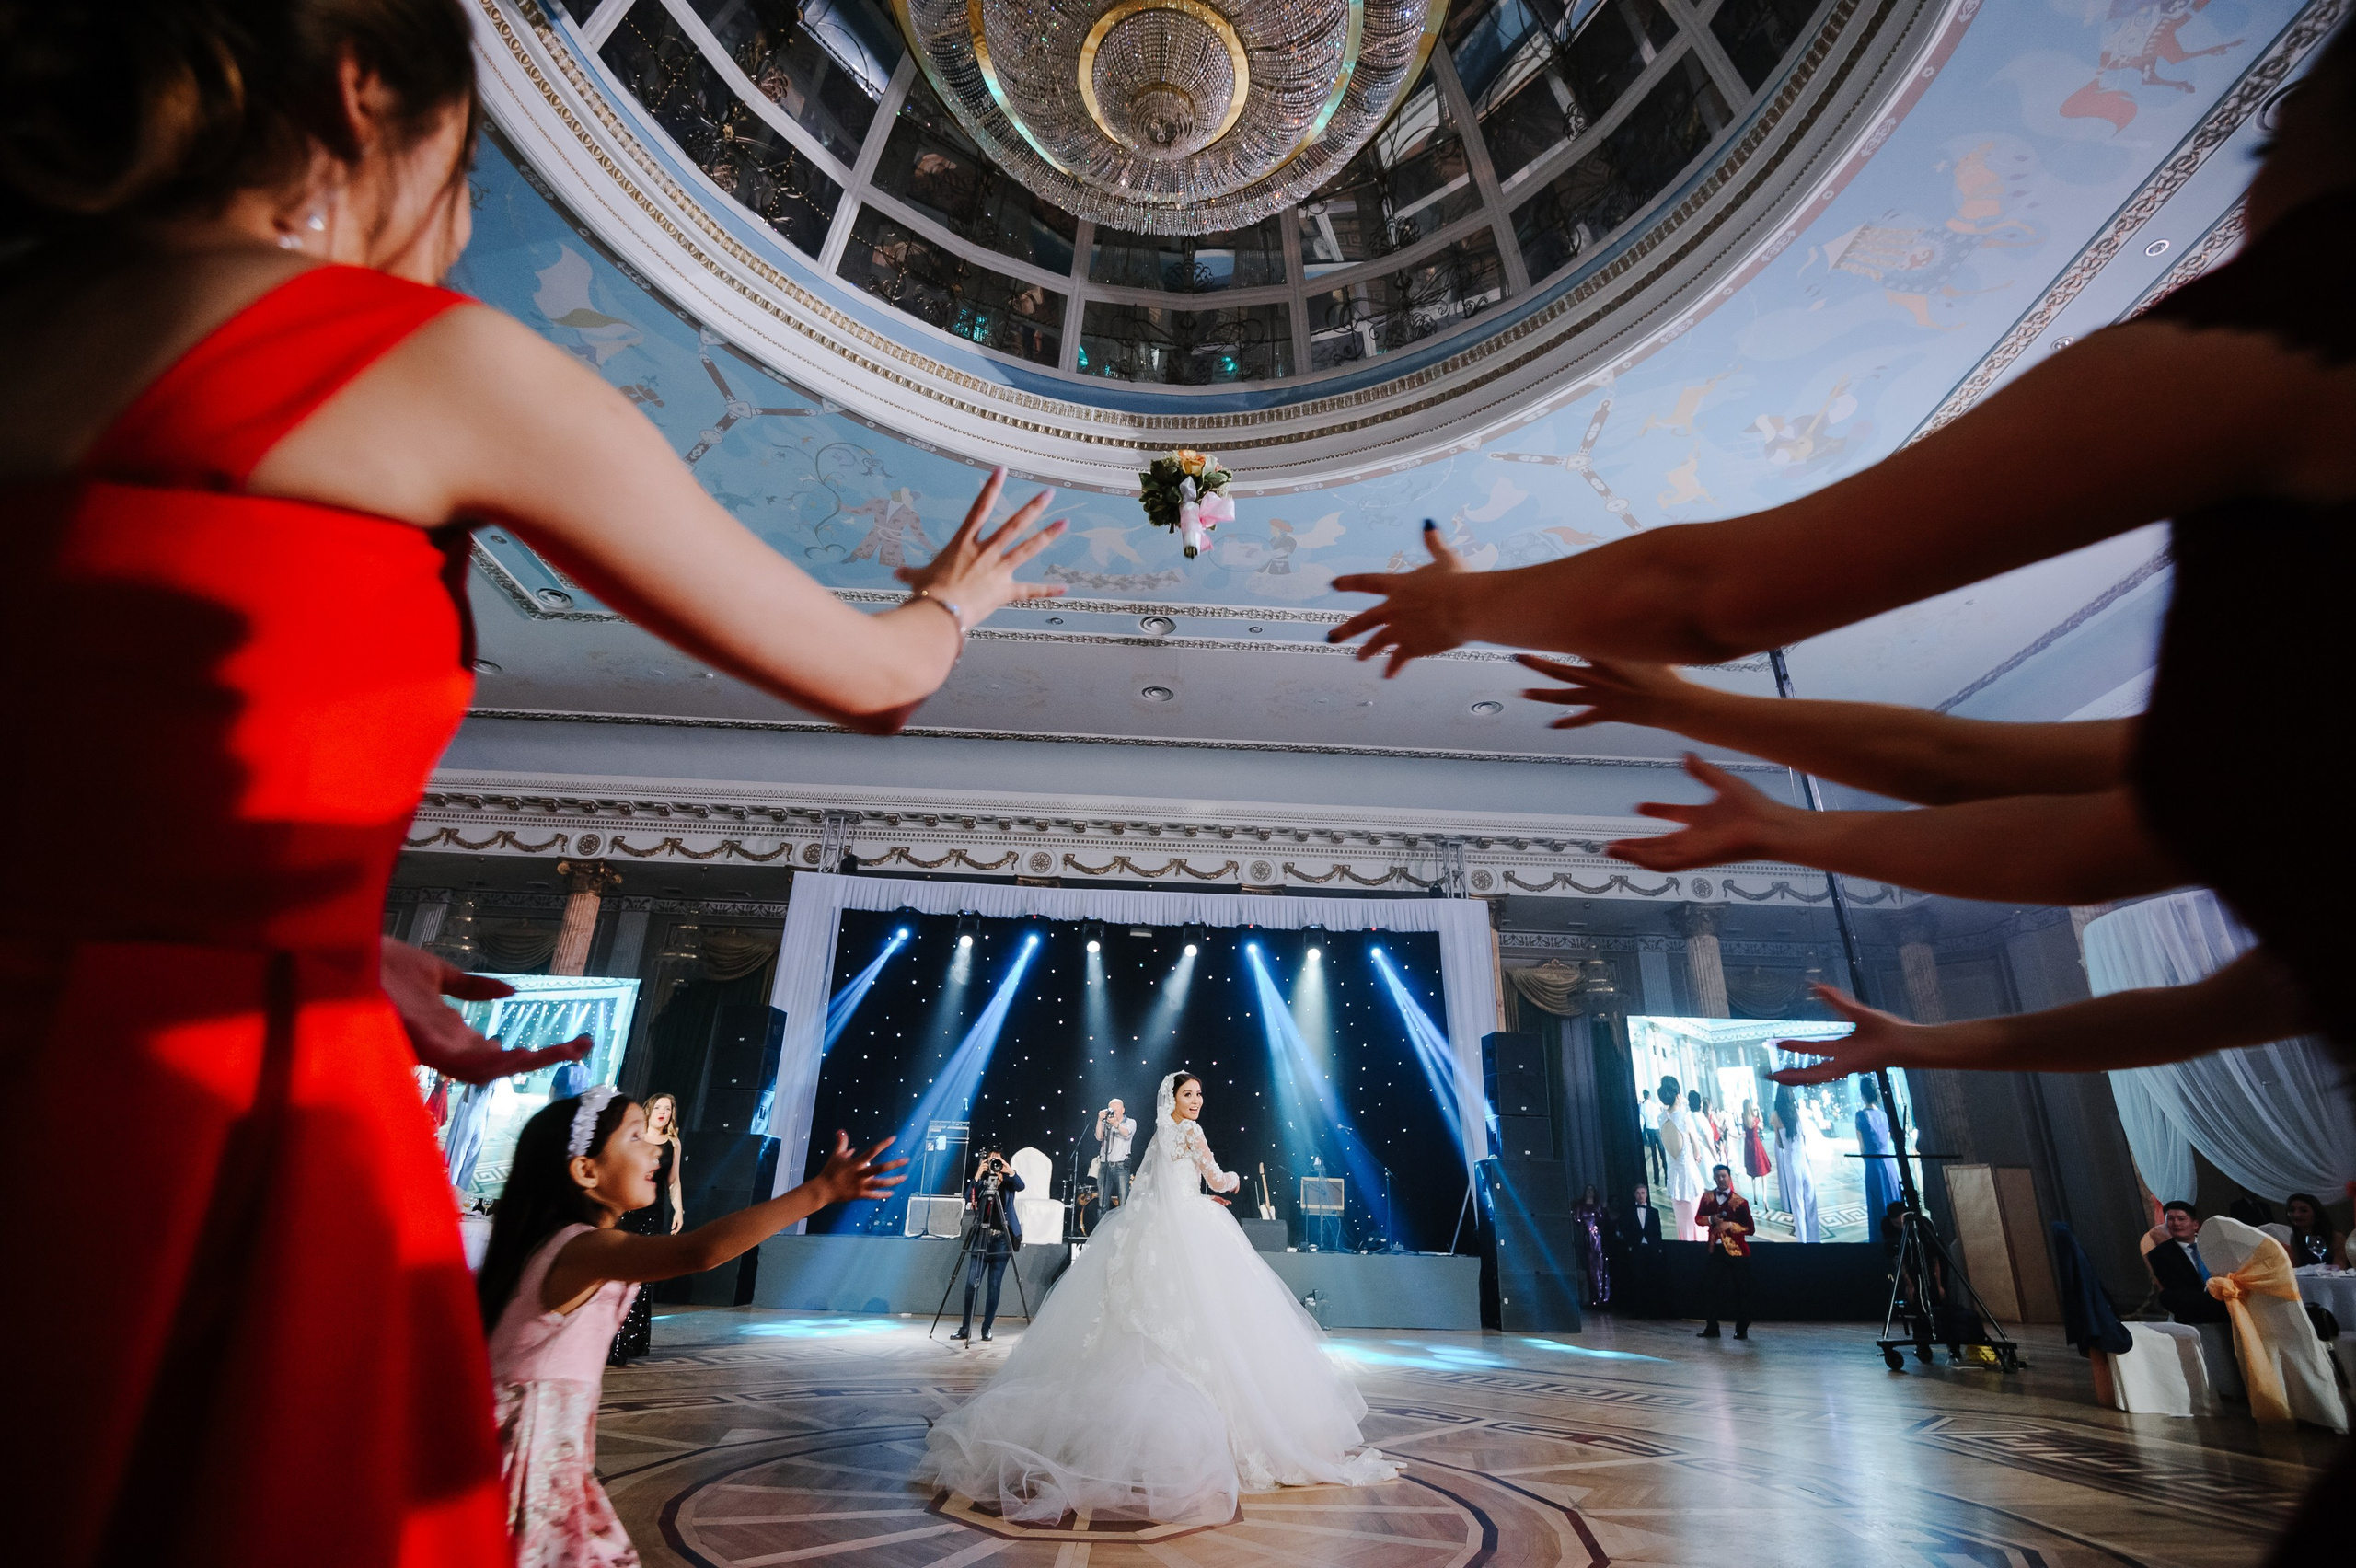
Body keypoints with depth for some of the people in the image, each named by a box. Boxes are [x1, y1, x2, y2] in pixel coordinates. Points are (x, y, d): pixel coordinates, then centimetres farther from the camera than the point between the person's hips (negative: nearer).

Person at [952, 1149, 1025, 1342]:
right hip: (981, 1238, 1)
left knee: (994, 1285, 1)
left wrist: (1010, 1172, -32)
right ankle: (966, 1328, 5)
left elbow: (1020, 1186, -16)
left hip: (1001, 1240, -1)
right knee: (971, 1283, -5)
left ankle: (987, 1329, 10)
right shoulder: (981, 1182, 6)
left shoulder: (1008, 1183, 5)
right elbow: (968, 1199, -10)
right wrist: (977, 1176, -22)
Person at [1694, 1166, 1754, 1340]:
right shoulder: (1707, 1197, 6)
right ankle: (1712, 1328, 12)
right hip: (1715, 1250, 3)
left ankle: (1742, 1330, 17)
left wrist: (1731, 1225, -20)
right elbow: (1698, 1218, 9)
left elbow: (1750, 1228, -6)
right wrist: (1711, 1219, -10)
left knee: (1740, 1291, 3)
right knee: (1713, 1289, 4)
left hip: (1736, 1251, -3)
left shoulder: (1740, 1201, -6)